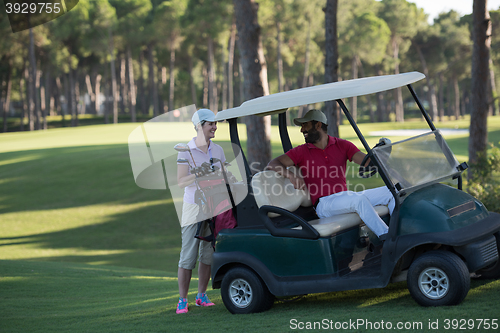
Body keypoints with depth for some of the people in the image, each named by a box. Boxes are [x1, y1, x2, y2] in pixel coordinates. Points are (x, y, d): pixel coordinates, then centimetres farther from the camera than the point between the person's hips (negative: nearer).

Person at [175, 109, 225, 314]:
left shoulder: (217, 150, 8)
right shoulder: (186, 151, -5)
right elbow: (181, 182, -10)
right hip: (193, 207, -4)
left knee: (208, 254, 6)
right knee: (188, 256, -6)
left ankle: (202, 296, 17)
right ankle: (182, 301, 0)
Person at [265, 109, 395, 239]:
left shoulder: (342, 145, 13)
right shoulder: (301, 152, 6)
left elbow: (367, 161, 3)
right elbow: (272, 164, -2)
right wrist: (291, 175, -22)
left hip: (347, 198, 5)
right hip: (324, 204, -5)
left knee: (389, 192, -10)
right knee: (359, 199, -34)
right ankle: (385, 237, -34)